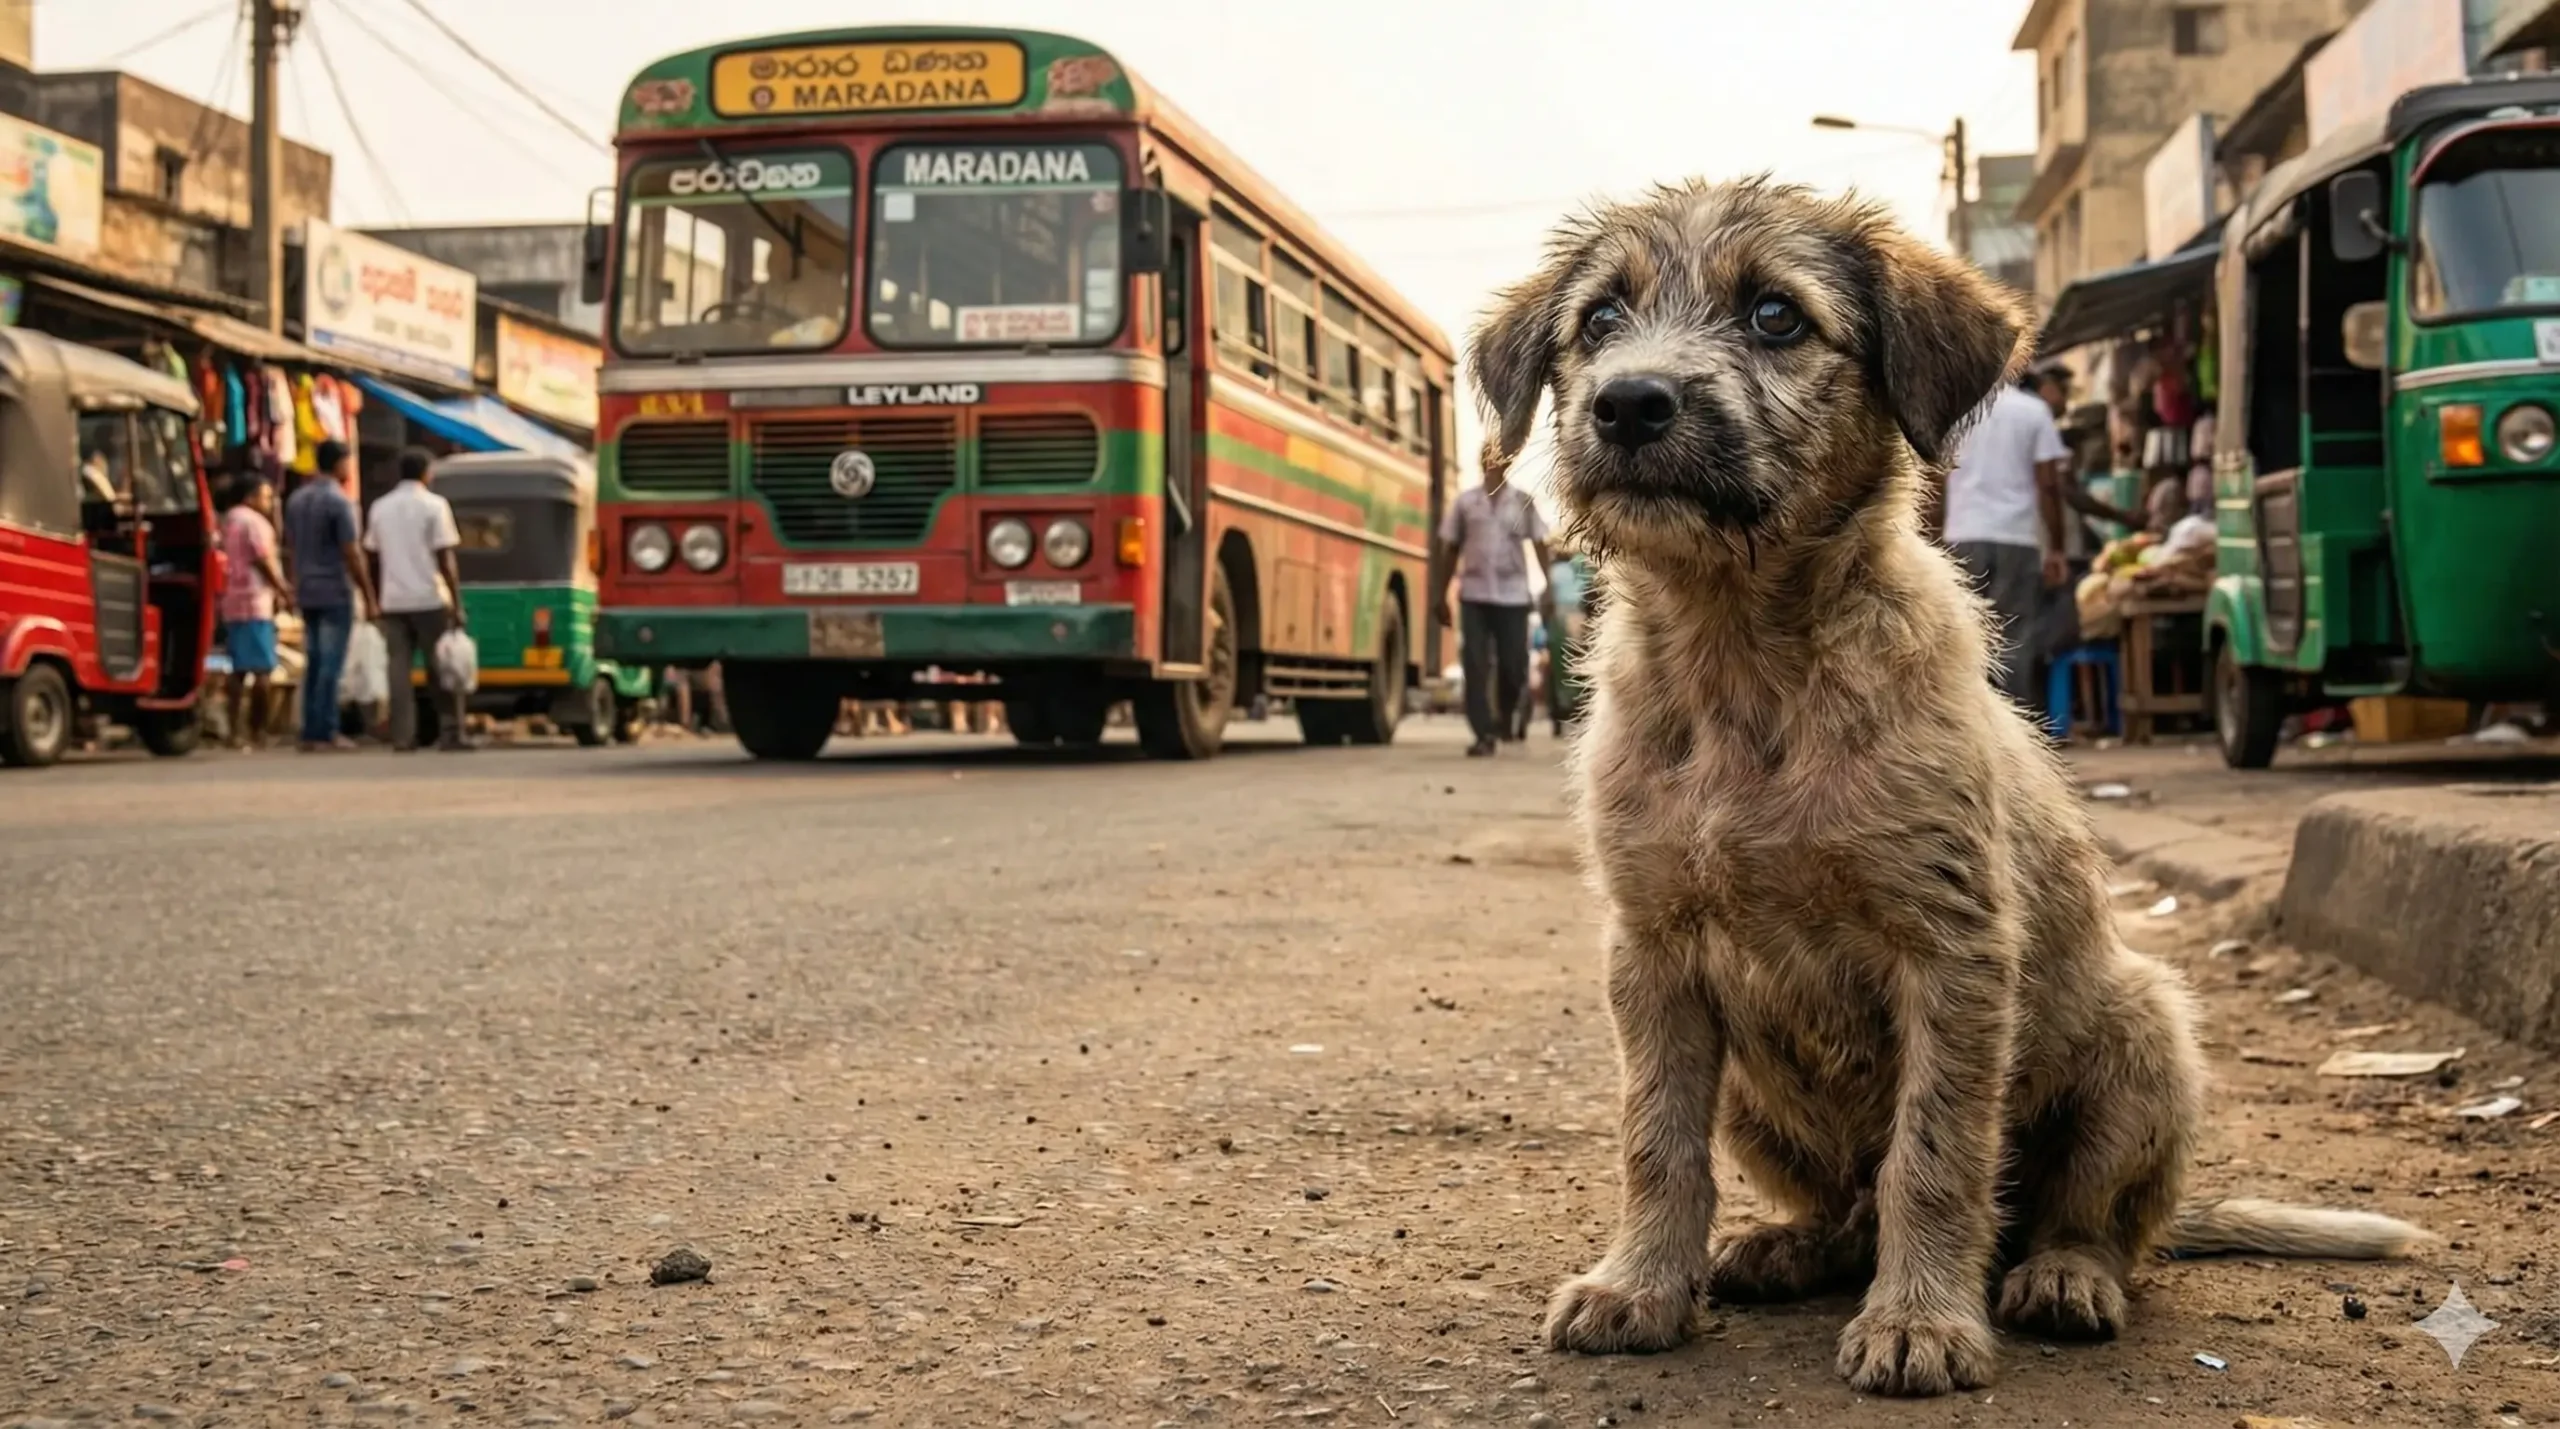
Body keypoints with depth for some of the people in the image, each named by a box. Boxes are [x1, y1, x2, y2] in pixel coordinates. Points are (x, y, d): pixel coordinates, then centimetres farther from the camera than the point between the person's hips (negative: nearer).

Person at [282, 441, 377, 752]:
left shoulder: (296, 500, 11)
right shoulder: (339, 501, -12)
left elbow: (290, 551, 15)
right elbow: (352, 554, -14)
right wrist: (369, 598, -10)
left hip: (307, 594, 7)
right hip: (336, 593, -7)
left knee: (313, 663, 10)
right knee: (331, 664, -4)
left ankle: (310, 732, 10)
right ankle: (325, 732, -5)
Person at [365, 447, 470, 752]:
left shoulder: (380, 508, 11)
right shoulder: (434, 505, -4)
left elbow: (374, 559, 12)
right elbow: (446, 560, -8)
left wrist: (376, 603, 19)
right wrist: (457, 604, -6)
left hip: (393, 601, 4)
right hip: (429, 600, -4)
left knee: (399, 669, 2)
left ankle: (402, 736, -2)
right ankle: (451, 734, 0)